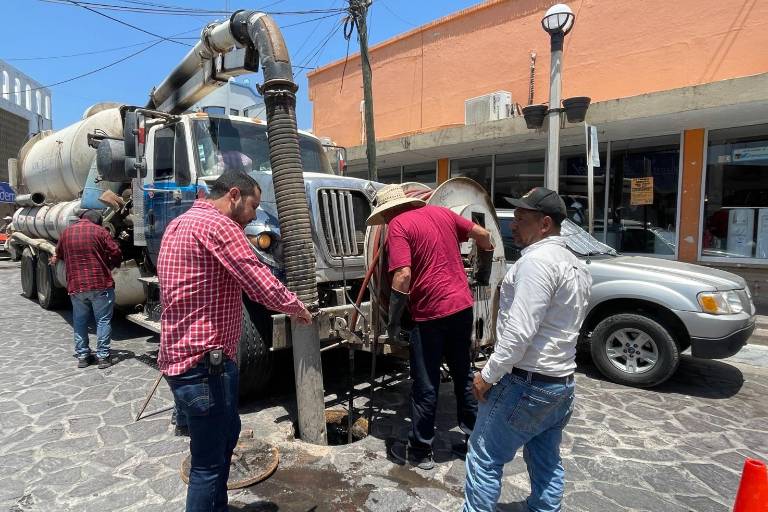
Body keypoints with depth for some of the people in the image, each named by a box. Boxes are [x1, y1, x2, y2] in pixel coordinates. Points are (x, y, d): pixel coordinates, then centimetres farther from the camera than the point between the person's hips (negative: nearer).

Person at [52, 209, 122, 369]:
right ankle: (103, 356, 6)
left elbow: (59, 254, 24)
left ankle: (82, 356, 21)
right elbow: (116, 253, -8)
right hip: (100, 284, -4)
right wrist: (110, 266, 12)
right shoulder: (99, 231, -6)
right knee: (103, 320, 4)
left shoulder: (67, 232, 7)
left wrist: (55, 259, 47)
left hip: (76, 285, 4)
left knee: (80, 321, 16)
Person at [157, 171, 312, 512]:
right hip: (203, 360, -11)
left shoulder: (180, 223, 16)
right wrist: (296, 308, -4)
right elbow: (262, 285, -20)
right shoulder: (216, 224, -17)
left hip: (183, 353, 11)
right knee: (208, 463, 2)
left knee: (227, 433, 25)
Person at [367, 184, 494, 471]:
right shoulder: (441, 212, 10)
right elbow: (484, 236, 19)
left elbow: (403, 277, -21)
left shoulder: (398, 225, -10)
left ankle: (419, 452, 23)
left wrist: (393, 323, -11)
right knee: (463, 374, 22)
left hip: (431, 314, -7)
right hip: (462, 306, 7)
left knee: (425, 387, 7)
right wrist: (484, 272, 34)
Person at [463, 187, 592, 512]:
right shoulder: (576, 266, 13)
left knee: (484, 458, 3)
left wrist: (488, 374, -16)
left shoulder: (537, 260, -19)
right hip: (562, 382, 10)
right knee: (547, 463, 19)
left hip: (526, 383, -9)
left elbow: (520, 330, -24)